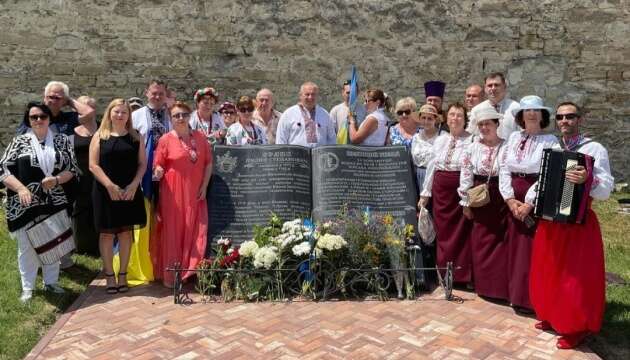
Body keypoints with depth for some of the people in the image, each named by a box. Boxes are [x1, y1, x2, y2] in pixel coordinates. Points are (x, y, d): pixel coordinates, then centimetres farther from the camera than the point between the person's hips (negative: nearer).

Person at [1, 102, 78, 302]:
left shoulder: (62, 141, 5)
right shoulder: (19, 141, 1)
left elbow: (72, 168, 5)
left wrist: (56, 180, -14)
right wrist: (20, 188, -17)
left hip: (55, 203, 2)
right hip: (26, 204, -1)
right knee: (27, 246, 6)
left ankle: (50, 282, 27)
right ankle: (27, 288, 20)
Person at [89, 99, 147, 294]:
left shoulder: (135, 137, 9)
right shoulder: (99, 136, 3)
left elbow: (142, 164, 4)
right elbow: (93, 165, -4)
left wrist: (133, 185, -10)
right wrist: (110, 186, -14)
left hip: (130, 192, 2)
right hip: (106, 192, -1)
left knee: (126, 232, 6)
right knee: (107, 233, 3)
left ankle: (123, 274, 15)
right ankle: (110, 276, 13)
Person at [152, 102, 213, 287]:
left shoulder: (200, 137, 7)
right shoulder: (166, 139, -1)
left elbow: (208, 163, 9)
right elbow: (158, 165, 0)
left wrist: (204, 186, 1)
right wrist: (158, 172, -22)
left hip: (195, 194, 3)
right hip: (173, 194, -3)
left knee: (195, 233, 4)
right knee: (172, 232, 1)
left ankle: (191, 271, 18)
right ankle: (169, 275, 12)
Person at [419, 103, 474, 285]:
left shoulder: (471, 140, -4)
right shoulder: (440, 140, 12)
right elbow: (431, 166, 12)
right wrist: (425, 193, 11)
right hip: (441, 190, 5)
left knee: (461, 233, 0)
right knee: (443, 231, 10)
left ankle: (462, 274, 13)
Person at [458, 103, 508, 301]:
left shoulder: (506, 147, -4)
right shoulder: (472, 148, 3)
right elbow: (466, 176, 3)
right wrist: (466, 202, 1)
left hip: (500, 197, -2)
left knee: (500, 240, 1)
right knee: (480, 241, 7)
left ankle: (500, 285, 14)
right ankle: (483, 284, 21)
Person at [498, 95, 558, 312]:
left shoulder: (550, 141, -3)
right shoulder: (514, 138, 9)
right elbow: (503, 168, 4)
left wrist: (529, 203, -17)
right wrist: (510, 199, -7)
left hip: (537, 202, -4)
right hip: (514, 201, 4)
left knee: (533, 249, -2)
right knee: (515, 248, 9)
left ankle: (531, 298, 10)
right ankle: (516, 294, 21)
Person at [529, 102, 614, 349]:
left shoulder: (595, 149, -10)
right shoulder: (551, 150, 9)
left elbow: (606, 190, -17)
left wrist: (588, 179, -35)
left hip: (579, 222, -6)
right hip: (549, 221, 6)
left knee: (576, 278, 3)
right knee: (548, 273, 16)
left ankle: (577, 328, 20)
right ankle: (552, 317, 34)